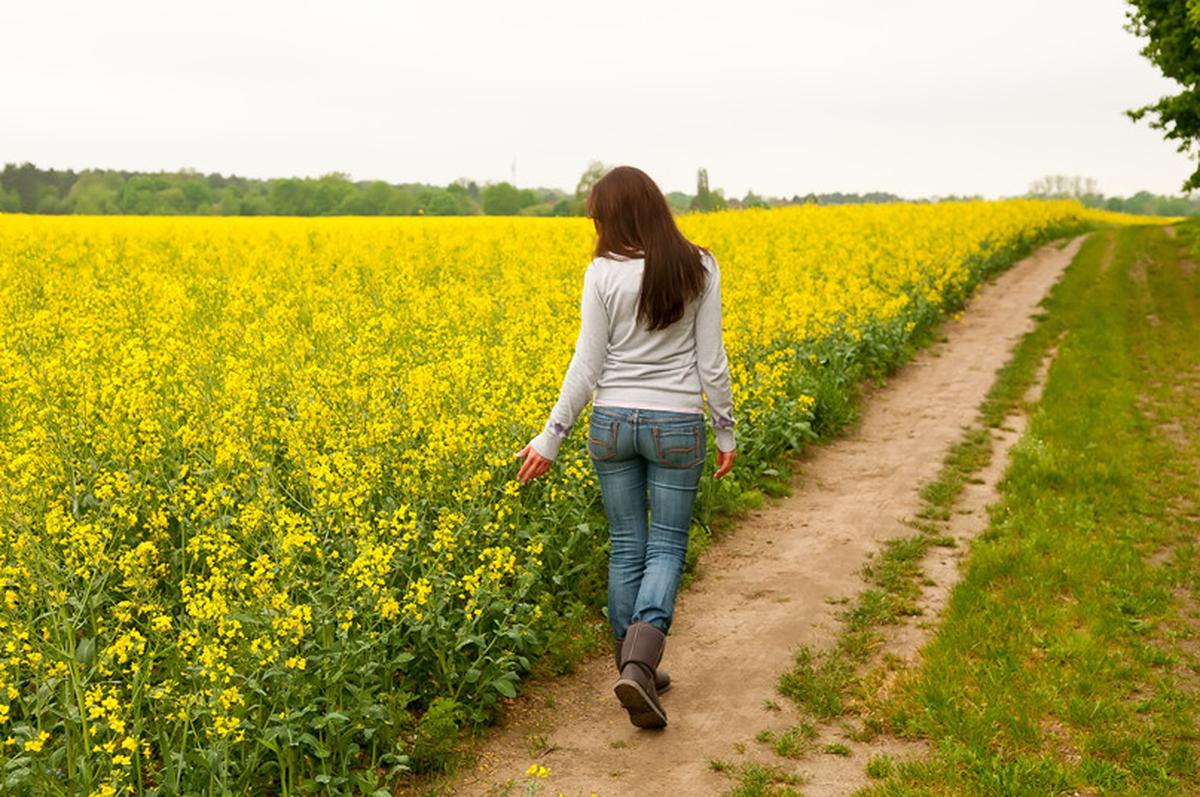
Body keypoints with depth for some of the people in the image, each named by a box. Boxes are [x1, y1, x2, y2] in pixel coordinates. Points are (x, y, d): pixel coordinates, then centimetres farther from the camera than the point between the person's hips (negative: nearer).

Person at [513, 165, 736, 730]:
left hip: (612, 422, 0)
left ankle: (633, 668, 21)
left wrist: (550, 439, -2)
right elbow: (710, 360, -4)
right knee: (666, 547, 8)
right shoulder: (699, 268, -5)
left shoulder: (603, 273, -8)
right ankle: (640, 662, -12)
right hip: (676, 425, 0)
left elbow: (588, 364, -9)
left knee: (626, 546, 14)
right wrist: (727, 431, 7)